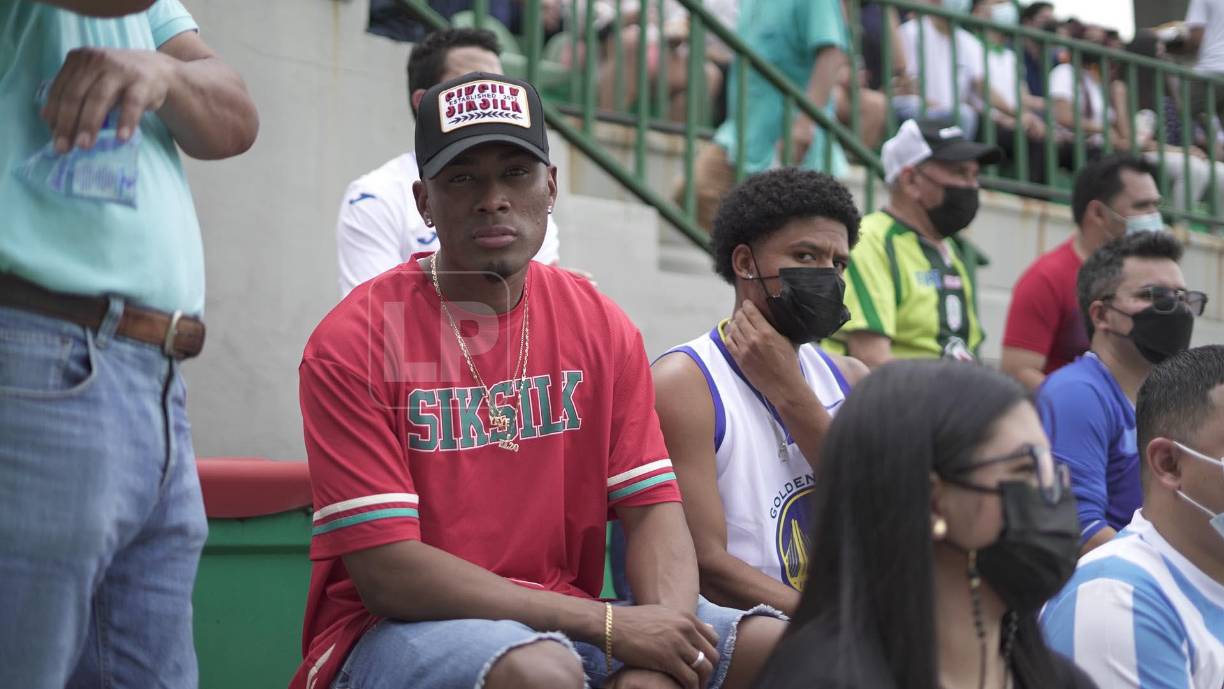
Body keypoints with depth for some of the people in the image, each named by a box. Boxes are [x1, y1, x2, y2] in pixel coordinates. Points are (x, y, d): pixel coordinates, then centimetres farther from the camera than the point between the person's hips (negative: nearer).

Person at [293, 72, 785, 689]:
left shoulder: (600, 325, 5)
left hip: (558, 621, 5)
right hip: (398, 630, -4)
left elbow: (652, 510, 1)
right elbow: (386, 574, -16)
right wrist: (608, 625, -21)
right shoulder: (352, 341, -11)